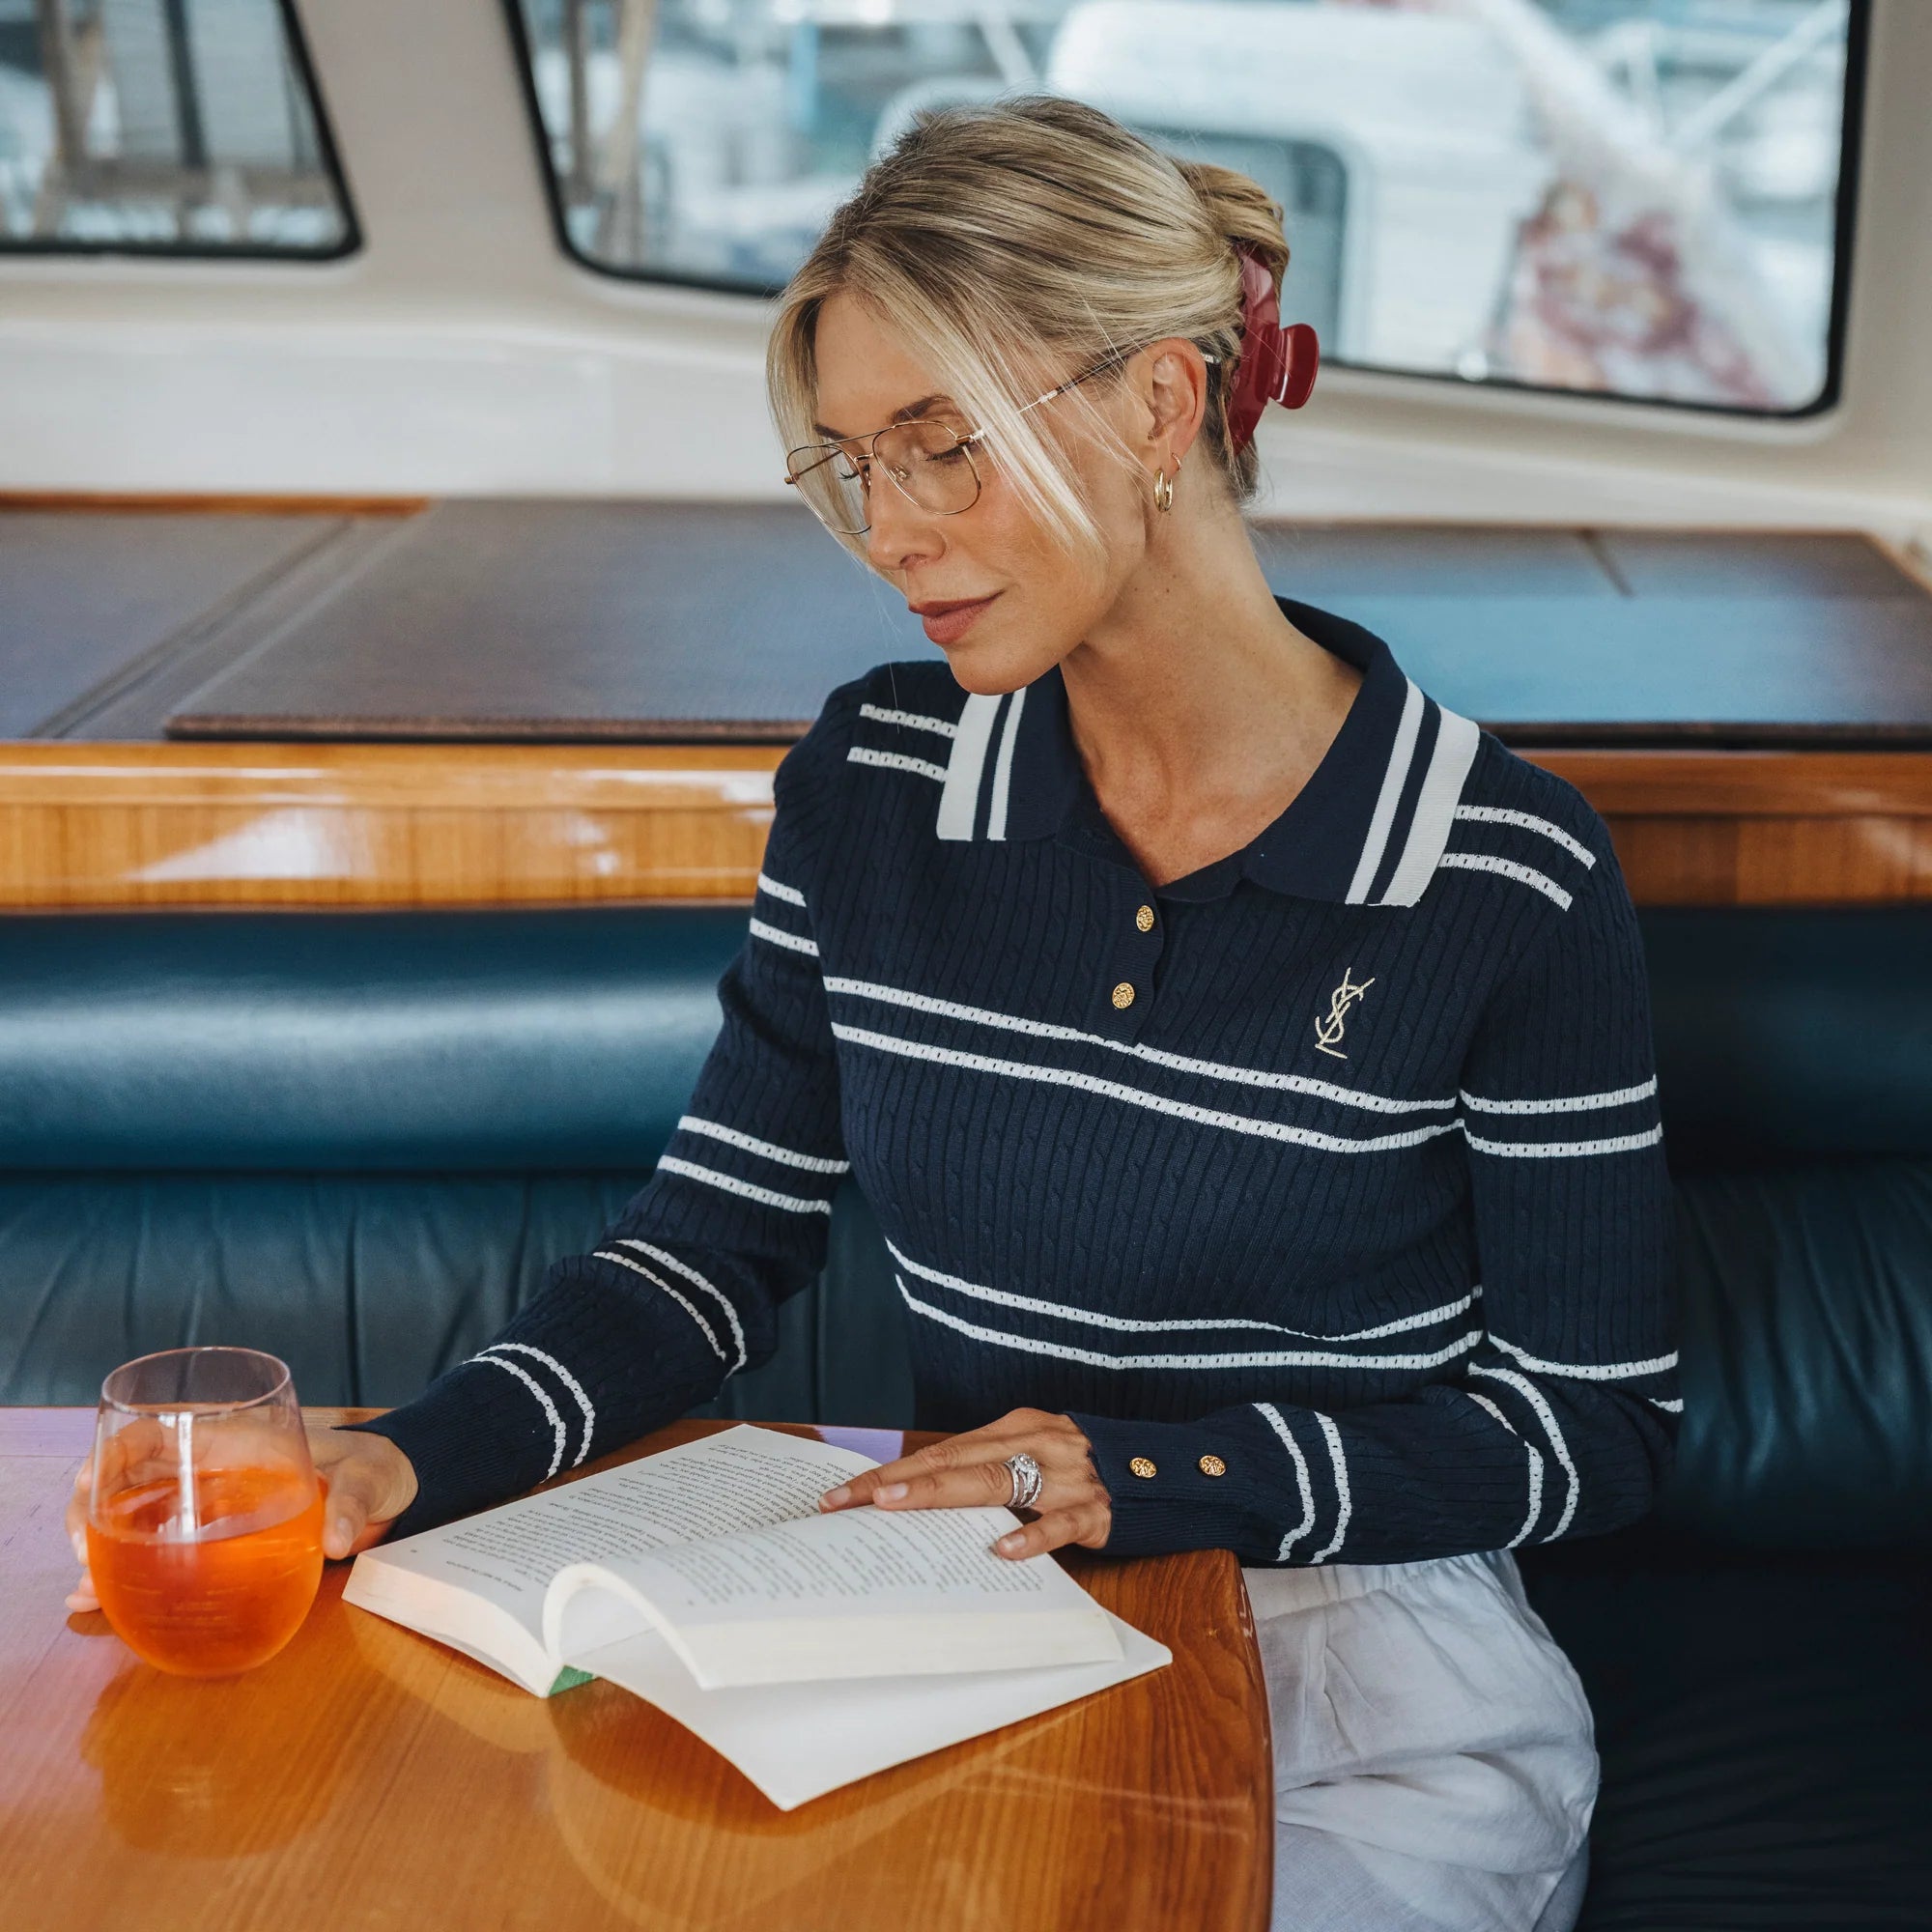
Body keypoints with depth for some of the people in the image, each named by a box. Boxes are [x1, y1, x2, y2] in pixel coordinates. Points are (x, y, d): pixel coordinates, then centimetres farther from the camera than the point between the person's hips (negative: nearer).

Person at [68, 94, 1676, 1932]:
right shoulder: (870, 787, 0)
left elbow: (1595, 1426, -4)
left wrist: (1155, 1473, -14)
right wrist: (410, 1462, -11)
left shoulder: (1504, 879, -12)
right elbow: (711, 1245, 6)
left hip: (1362, 1635, -2)